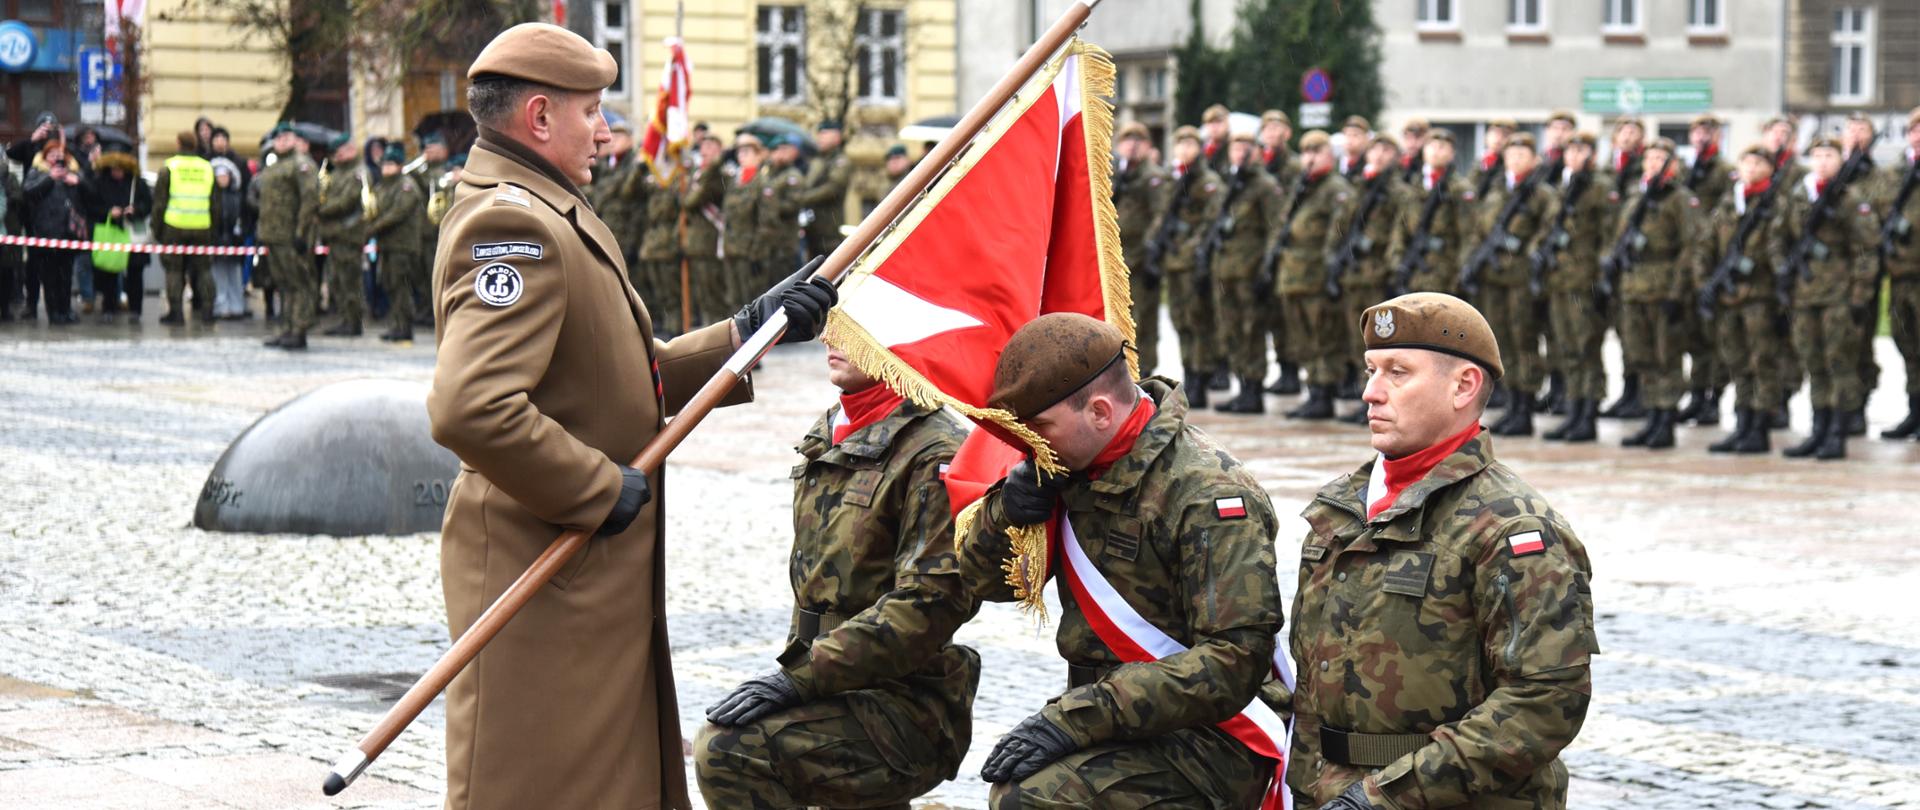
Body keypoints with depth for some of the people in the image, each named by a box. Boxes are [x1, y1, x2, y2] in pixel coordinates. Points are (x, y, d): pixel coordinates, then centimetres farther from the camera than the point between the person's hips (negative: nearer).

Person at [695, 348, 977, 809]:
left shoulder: (937, 452, -13)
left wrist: (802, 677, -24)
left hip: (908, 709, -9)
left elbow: (930, 602, -22)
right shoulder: (826, 438, 15)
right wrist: (793, 674, 14)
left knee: (727, 751, -26)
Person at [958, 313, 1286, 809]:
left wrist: (1076, 719, -27)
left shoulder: (1209, 496, -16)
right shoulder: (1072, 466, 8)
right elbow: (986, 579, 16)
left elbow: (1234, 662, -23)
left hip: (1208, 739, -8)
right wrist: (1008, 510, -9)